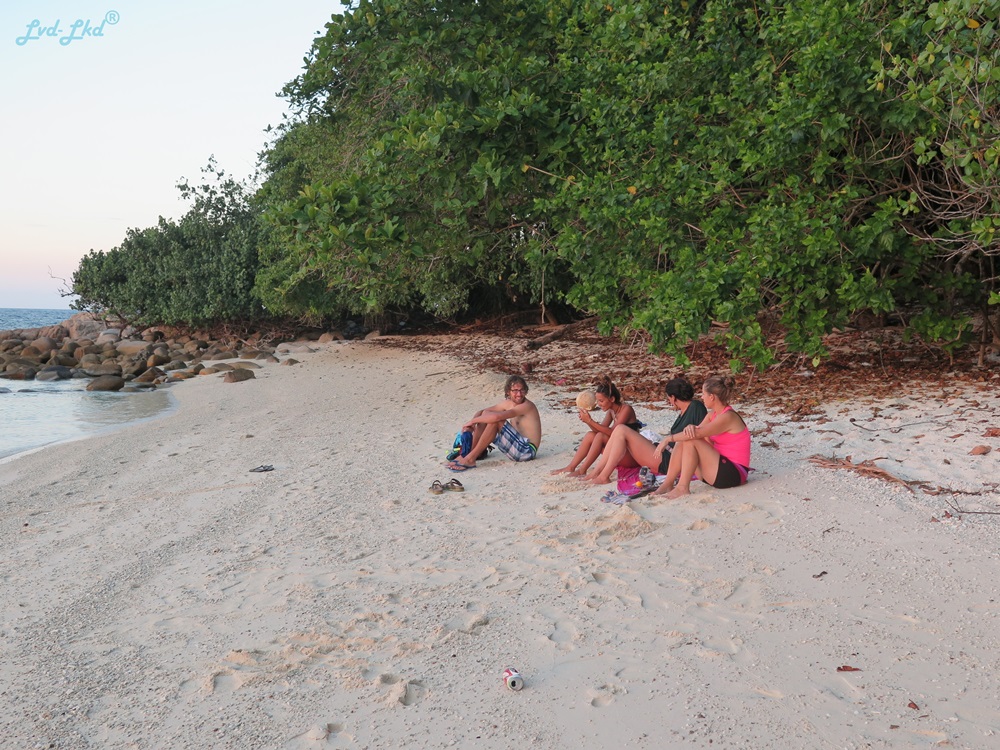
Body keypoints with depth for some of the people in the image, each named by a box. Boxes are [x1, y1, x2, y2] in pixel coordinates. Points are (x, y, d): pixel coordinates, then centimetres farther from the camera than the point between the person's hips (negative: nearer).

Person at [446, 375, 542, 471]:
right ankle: (468, 454, -4)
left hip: (527, 450, -9)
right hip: (516, 447, 9)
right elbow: (481, 411, 12)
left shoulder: (527, 406, -18)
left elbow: (497, 416, -31)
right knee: (485, 415, 3)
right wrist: (472, 423, -10)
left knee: (495, 420, -24)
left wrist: (472, 421, -20)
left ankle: (470, 459, -21)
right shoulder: (508, 403, 7)